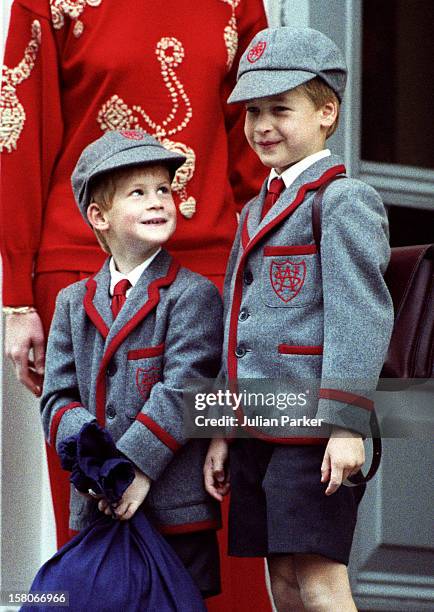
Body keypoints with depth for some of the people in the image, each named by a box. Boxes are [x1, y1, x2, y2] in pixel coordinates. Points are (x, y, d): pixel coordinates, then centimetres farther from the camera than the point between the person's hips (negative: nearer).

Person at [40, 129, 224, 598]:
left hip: (177, 512, -4)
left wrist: (136, 466, -20)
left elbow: (181, 393, -12)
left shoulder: (194, 295, -2)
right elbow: (58, 398, 6)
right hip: (94, 509, 4)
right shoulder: (73, 302, 13)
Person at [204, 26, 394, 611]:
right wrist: (221, 430, 18)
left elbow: (361, 316, -15)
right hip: (257, 428, 8)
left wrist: (347, 424, -21)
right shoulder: (256, 212, 19)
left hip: (314, 430, -8)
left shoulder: (344, 200, -7)